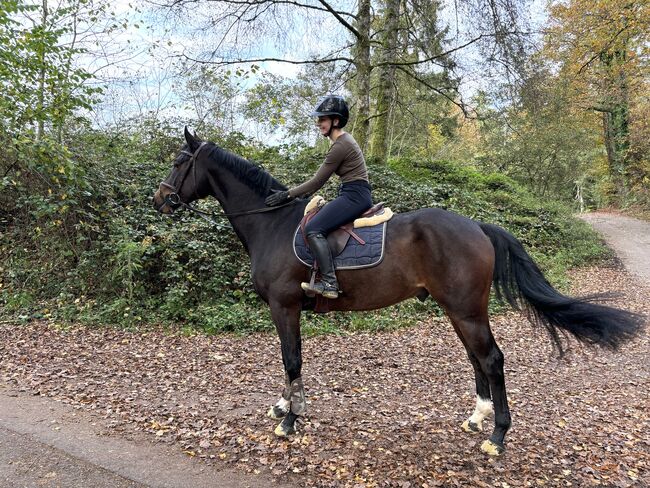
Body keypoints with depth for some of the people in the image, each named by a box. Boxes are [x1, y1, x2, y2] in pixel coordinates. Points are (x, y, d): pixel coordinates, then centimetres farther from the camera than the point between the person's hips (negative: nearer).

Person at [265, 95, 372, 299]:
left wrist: (288, 194, -8)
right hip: (354, 194, 11)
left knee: (313, 229, -21)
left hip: (354, 196, -11)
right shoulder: (343, 140, 16)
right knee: (317, 223, 18)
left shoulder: (340, 146, -15)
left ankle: (329, 283, -24)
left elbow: (317, 182, -13)